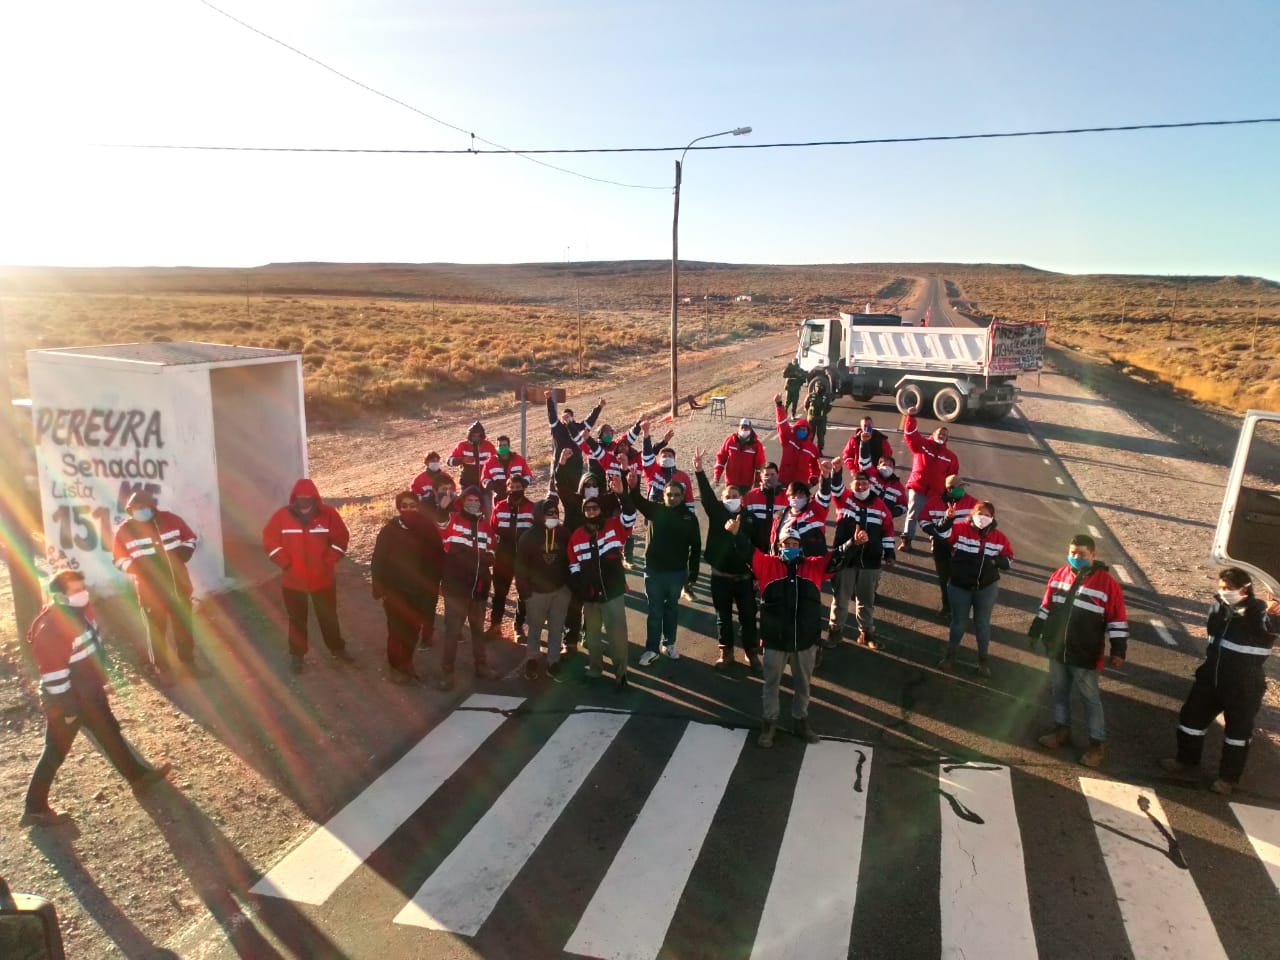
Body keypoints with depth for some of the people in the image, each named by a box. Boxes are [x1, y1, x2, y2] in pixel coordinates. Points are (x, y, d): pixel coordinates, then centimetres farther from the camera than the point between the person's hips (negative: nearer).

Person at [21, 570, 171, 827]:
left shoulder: (81, 609, -4)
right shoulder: (49, 628, -31)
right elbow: (53, 675, -26)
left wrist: (101, 679, 19)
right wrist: (67, 708, -19)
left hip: (90, 691, 9)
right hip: (67, 700, -9)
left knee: (110, 733, 19)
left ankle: (138, 776, 32)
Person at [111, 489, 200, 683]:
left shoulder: (171, 520, -5)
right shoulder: (124, 530, -8)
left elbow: (190, 538, 8)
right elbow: (119, 558, -3)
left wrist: (183, 553, -11)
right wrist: (136, 568, -21)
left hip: (178, 585, 2)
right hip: (150, 589, -2)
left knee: (183, 624, 16)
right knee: (156, 629, 6)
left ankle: (188, 660, 35)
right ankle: (160, 667, 23)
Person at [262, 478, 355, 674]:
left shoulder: (328, 513, -8)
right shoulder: (282, 515, -8)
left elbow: (341, 539, -4)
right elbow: (269, 541, -4)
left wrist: (328, 561, -12)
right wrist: (286, 563, -13)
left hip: (323, 578, 0)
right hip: (293, 580, 0)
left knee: (329, 617, 15)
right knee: (297, 619, 13)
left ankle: (337, 649, 32)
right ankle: (297, 654, 28)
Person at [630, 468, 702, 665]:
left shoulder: (689, 517, -3)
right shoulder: (655, 510, -4)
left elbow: (696, 547, 1)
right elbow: (638, 501, -21)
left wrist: (693, 573, 0)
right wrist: (633, 486, -43)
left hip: (677, 572, 1)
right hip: (654, 570, -1)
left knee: (672, 609, 16)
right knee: (655, 611, 7)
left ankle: (669, 644, 32)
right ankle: (652, 649, 15)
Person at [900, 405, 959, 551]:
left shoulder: (951, 457, 11)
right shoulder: (922, 444, 5)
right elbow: (910, 434, -8)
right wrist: (911, 417, -21)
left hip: (936, 492, 2)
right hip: (917, 488, -2)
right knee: (913, 514, -2)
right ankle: (906, 541, 1)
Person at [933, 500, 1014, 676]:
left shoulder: (999, 538, -4)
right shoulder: (960, 529, -11)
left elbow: (1009, 561, 2)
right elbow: (940, 532, -24)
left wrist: (995, 561, -19)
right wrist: (948, 519, -42)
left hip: (987, 588, 1)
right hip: (959, 586, -1)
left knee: (983, 623, 15)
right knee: (958, 622, 14)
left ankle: (983, 659, 32)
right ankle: (950, 655, 31)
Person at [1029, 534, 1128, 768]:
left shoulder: (1106, 582, -13)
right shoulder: (1059, 575, 1)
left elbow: (1117, 620, -9)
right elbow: (1046, 607, 11)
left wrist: (1118, 651, -10)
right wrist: (1035, 632, 15)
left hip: (1086, 655, -5)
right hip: (1057, 649, 5)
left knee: (1090, 697, 5)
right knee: (1058, 691, 17)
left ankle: (1098, 743, 17)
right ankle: (1061, 730, 33)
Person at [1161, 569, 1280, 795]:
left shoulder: (1259, 610, -20)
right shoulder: (1220, 605, -2)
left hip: (1244, 687, -6)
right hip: (1211, 678, 6)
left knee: (1238, 730, 9)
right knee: (1192, 716, 15)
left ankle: (1229, 777, 26)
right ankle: (1187, 759, 36)